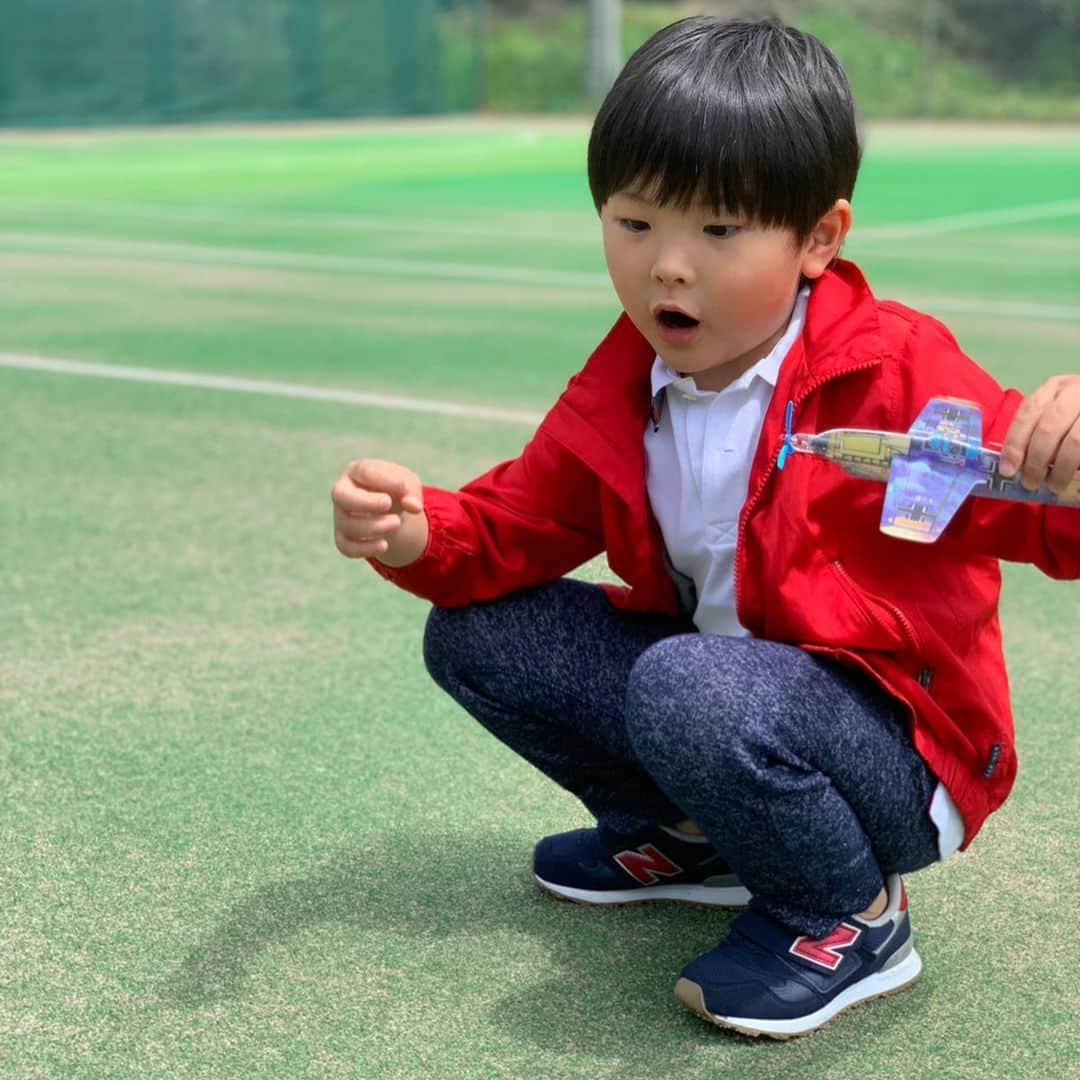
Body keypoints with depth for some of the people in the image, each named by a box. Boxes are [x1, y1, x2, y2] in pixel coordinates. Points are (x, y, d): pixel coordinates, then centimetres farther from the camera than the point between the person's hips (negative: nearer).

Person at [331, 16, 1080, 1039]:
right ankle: (690, 837, 18)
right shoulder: (616, 394, 2)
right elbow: (517, 526, 7)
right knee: (473, 634, 2)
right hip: (717, 667, 7)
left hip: (897, 749, -7)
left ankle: (850, 917, -8)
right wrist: (418, 532, -17)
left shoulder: (894, 370, -17)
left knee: (691, 689, -38)